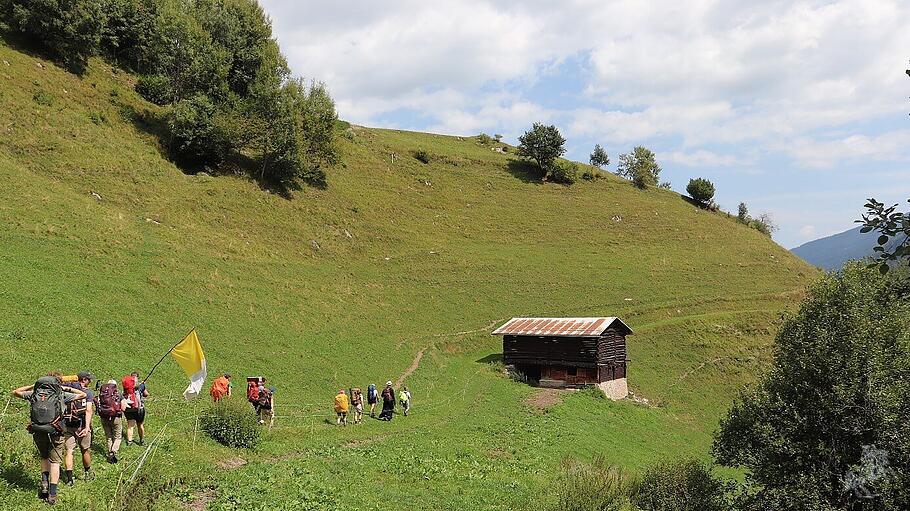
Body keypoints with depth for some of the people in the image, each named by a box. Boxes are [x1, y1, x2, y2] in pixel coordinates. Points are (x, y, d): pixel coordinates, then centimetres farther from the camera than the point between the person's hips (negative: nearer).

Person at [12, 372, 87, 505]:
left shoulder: (34, 393, 7)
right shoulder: (61, 395, 1)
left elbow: (16, 392, 24)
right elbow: (83, 395, 10)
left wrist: (32, 386, 26)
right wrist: (67, 388, 17)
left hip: (37, 432, 3)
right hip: (55, 432, -3)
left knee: (44, 457, 27)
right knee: (55, 461, 6)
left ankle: (44, 482, 11)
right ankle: (52, 494, 3)